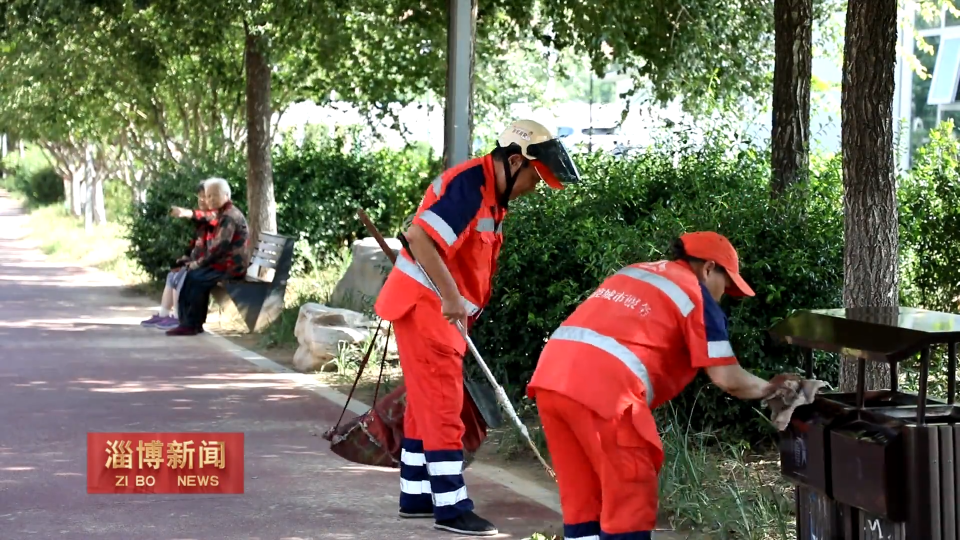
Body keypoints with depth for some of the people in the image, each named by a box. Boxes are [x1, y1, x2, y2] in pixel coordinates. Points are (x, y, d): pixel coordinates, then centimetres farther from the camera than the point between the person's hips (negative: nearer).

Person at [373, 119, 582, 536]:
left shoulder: (493, 194, 12)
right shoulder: (469, 185, -20)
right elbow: (419, 237, -29)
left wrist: (460, 304, 11)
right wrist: (451, 297, -29)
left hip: (444, 309, 10)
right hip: (423, 305, -10)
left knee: (428, 404, 15)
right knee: (441, 406, -8)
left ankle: (416, 495, 24)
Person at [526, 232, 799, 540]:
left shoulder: (634, 273, 30)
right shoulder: (696, 294, 8)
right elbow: (728, 379, 5)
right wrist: (769, 388, 23)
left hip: (552, 375, 7)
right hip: (602, 388, -7)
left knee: (583, 502, 14)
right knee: (630, 505, 2)